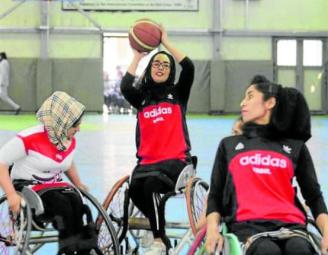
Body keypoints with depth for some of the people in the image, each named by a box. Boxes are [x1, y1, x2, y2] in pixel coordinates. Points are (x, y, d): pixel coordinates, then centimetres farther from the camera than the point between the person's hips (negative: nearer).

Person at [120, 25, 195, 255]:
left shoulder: (178, 93, 9)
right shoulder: (142, 97, 13)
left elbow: (189, 67, -8)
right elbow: (125, 87, -9)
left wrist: (166, 42, -5)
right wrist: (138, 55, -3)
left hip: (176, 160, -3)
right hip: (147, 160, 3)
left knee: (151, 184, -32)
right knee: (134, 189, -27)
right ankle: (161, 236, -5)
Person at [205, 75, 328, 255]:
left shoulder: (295, 147, 22)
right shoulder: (229, 145, 24)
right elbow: (215, 196, 20)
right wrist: (212, 228, -2)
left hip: (289, 224, 1)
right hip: (247, 224, 0)